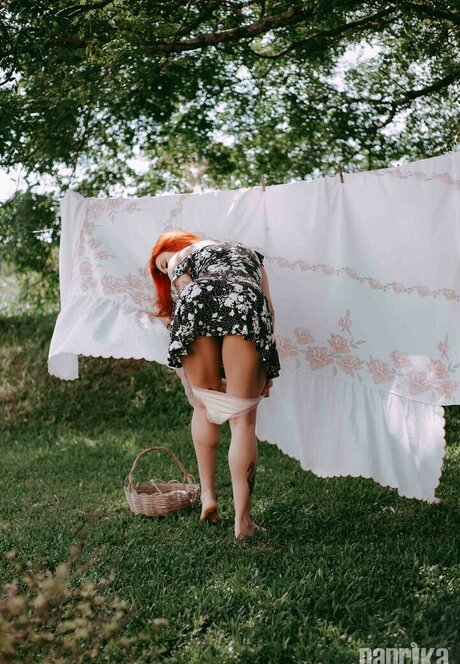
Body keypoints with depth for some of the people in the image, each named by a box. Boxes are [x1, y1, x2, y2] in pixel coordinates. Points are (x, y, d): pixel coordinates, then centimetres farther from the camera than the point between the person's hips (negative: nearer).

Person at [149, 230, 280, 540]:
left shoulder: (179, 258, 32)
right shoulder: (249, 251, 40)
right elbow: (269, 309, 26)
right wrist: (266, 368, 22)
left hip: (200, 301, -1)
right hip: (247, 305, 1)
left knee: (204, 407, 20)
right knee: (243, 418, 3)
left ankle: (208, 496, 16)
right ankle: (243, 521, -1)